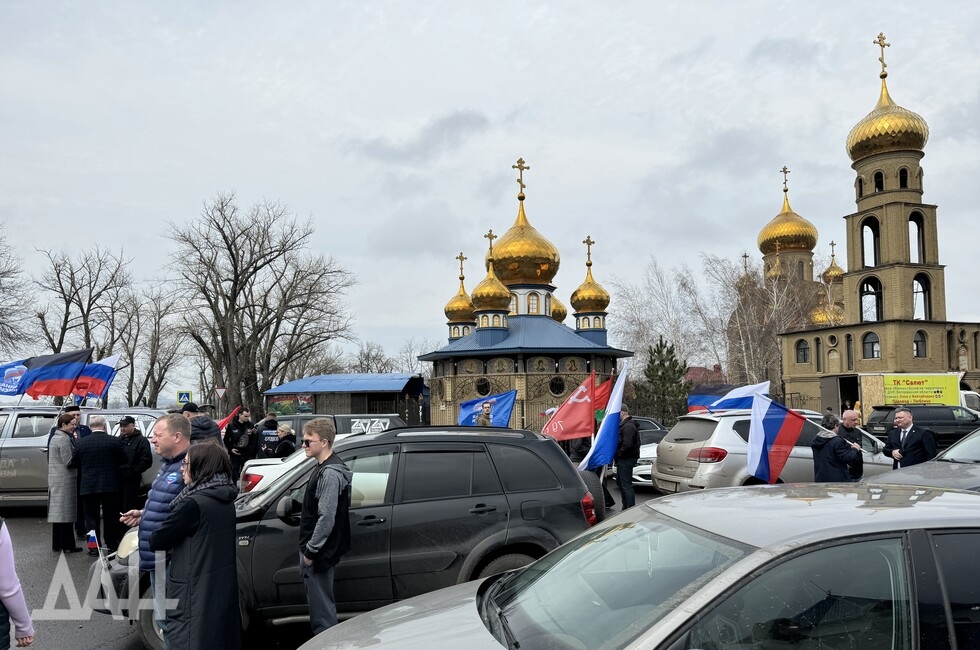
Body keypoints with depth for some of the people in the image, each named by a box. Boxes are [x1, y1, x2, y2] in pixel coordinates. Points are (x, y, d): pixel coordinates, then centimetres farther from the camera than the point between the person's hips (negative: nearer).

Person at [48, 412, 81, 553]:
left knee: (58, 512, 13)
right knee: (66, 513, -4)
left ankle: (57, 544, 18)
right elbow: (69, 461, -19)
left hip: (55, 479, 10)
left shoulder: (55, 437, 15)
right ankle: (67, 545, 0)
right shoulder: (64, 439, -15)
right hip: (65, 480, -10)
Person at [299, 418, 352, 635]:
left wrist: (311, 551, -19)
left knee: (321, 608, -1)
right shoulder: (325, 469, 11)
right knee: (322, 603, 20)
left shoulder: (330, 473, -21)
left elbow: (326, 518, -25)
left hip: (319, 553, -10)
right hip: (316, 550, 10)